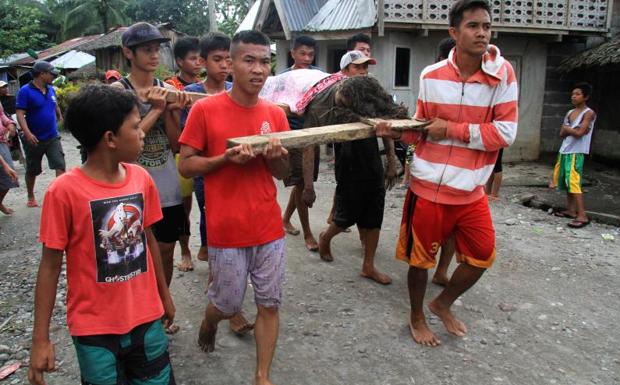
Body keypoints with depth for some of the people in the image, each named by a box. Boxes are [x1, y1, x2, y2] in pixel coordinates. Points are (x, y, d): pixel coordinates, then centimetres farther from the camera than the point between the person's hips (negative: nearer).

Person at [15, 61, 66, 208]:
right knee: (32, 170, 13)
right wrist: (27, 133, -32)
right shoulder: (25, 91, -13)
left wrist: (60, 117, 40)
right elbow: (20, 113, -19)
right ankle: (31, 197, 30)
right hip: (34, 139, -4)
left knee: (60, 165, -10)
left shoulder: (51, 89, 5)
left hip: (52, 137, 4)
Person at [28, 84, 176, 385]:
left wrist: (164, 295, 17)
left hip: (146, 317, 4)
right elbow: (50, 265, -9)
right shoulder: (64, 191, -17)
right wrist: (40, 339, -6)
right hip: (95, 328, -4)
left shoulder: (142, 178, -3)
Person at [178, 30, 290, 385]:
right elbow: (186, 166, -5)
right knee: (227, 305, 11)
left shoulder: (276, 114, 3)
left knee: (270, 304, 7)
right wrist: (226, 158, -20)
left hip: (269, 227, 3)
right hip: (226, 230, -3)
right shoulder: (205, 109, -8)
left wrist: (275, 157, -13)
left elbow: (283, 173, 9)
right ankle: (208, 325, 47)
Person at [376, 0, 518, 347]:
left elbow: (506, 133, -14)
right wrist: (397, 132, -13)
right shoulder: (431, 76, -4)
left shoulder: (502, 73, -8)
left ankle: (443, 304, 39)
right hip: (429, 187, -1)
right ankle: (417, 317, 36)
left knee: (482, 257, 12)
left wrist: (452, 129, -16)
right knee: (421, 258, 10)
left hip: (472, 191, 2)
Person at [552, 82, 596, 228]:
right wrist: (573, 130, -11)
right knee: (567, 182, 12)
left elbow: (579, 133, -19)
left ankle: (582, 216, -16)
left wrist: (567, 128, -3)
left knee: (574, 182, -15)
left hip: (576, 153, -8)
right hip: (564, 151, 8)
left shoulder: (589, 113, -9)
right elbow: (562, 133, 7)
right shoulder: (569, 113, 13)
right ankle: (571, 210, 21)